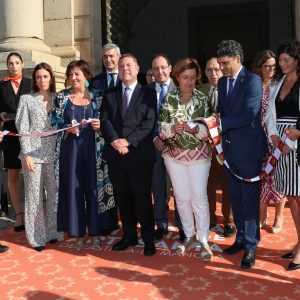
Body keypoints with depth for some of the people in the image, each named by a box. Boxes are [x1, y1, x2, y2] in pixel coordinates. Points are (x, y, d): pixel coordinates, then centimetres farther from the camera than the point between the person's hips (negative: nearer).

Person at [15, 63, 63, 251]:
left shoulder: (58, 99, 10)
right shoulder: (27, 99, 4)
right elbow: (23, 129, -1)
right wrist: (26, 154, -9)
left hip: (54, 154, 2)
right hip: (33, 153, -2)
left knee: (54, 194, 5)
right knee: (34, 195, 2)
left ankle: (53, 232, 19)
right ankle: (37, 236, 12)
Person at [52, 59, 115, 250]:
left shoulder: (97, 96, 4)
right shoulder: (61, 97, 5)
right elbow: (55, 123, 5)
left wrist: (100, 125, -12)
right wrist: (67, 128, -13)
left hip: (93, 149, 0)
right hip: (71, 149, 0)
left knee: (94, 187, 4)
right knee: (74, 188, 3)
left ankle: (95, 231, 19)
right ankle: (79, 232, 18)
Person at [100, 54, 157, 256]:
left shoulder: (148, 93, 5)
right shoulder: (110, 94, 15)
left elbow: (149, 122, -6)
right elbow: (105, 120, 5)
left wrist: (128, 141, -16)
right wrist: (115, 141, -13)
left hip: (139, 154, -3)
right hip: (115, 154, 4)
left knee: (143, 199, 1)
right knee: (123, 199, 11)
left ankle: (148, 239, 12)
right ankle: (129, 236, 25)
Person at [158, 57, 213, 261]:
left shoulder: (203, 100, -5)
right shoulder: (169, 99, -1)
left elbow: (210, 130, -8)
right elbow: (161, 129, -3)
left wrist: (195, 129, -27)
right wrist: (173, 128, -23)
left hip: (198, 155, -2)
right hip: (174, 155, 2)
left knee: (199, 197, 0)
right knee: (181, 197, 11)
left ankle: (203, 240, 11)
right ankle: (189, 235, 28)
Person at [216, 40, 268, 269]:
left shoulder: (252, 80, -12)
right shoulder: (222, 82, 11)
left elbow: (249, 115, -21)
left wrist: (219, 123, -23)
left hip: (249, 149, -7)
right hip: (229, 147, 7)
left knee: (249, 199, 1)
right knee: (235, 197, 15)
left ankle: (251, 246, 13)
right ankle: (241, 238, 30)